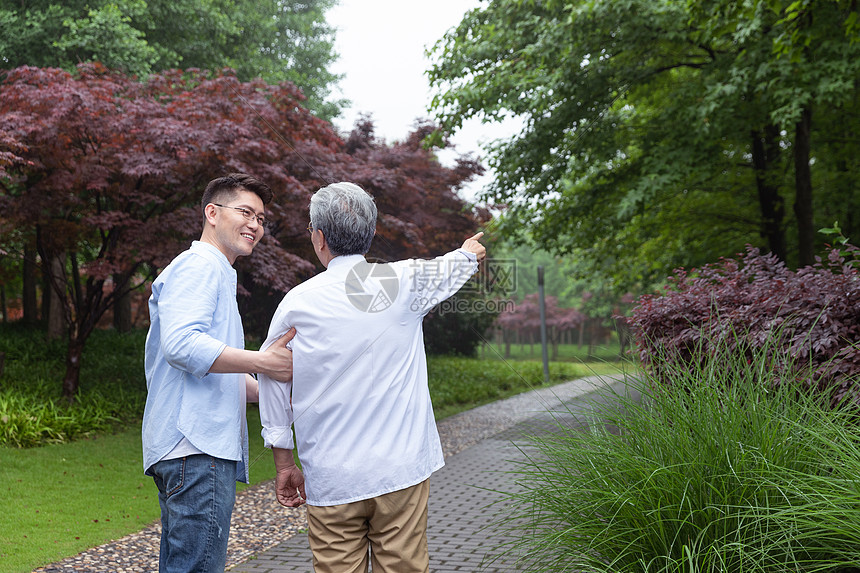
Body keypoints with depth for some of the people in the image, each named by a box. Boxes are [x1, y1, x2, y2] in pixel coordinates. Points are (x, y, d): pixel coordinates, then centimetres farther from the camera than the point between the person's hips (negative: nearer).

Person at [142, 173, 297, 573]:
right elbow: (181, 344, -22)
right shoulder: (198, 265, -6)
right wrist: (263, 363, -24)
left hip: (194, 447, 11)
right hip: (197, 448, -11)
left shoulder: (216, 274, 29)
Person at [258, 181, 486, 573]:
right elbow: (451, 269, 22)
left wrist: (284, 463, 17)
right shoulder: (404, 280, 0)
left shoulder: (297, 302, -1)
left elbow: (272, 383, 6)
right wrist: (470, 252, 46)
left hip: (330, 480, 0)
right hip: (400, 473, 0)